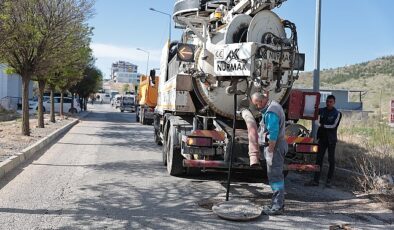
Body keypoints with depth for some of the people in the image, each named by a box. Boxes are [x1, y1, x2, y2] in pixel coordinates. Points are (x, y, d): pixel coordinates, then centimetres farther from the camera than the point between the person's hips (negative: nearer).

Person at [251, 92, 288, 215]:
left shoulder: (271, 112, -21)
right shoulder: (274, 105, 12)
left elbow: (273, 134, -24)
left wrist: (270, 150, -20)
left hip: (275, 146, -11)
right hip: (276, 145, 11)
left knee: (275, 176, -6)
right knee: (277, 176, 15)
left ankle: (277, 206, 0)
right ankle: (278, 204, 24)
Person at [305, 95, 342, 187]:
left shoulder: (337, 113, -6)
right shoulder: (322, 110, 5)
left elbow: (334, 125, -13)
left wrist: (323, 125, -11)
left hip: (331, 139, -4)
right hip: (322, 138, 4)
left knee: (331, 160, 4)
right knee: (319, 159, 2)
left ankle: (328, 181, 14)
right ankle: (315, 180, 5)